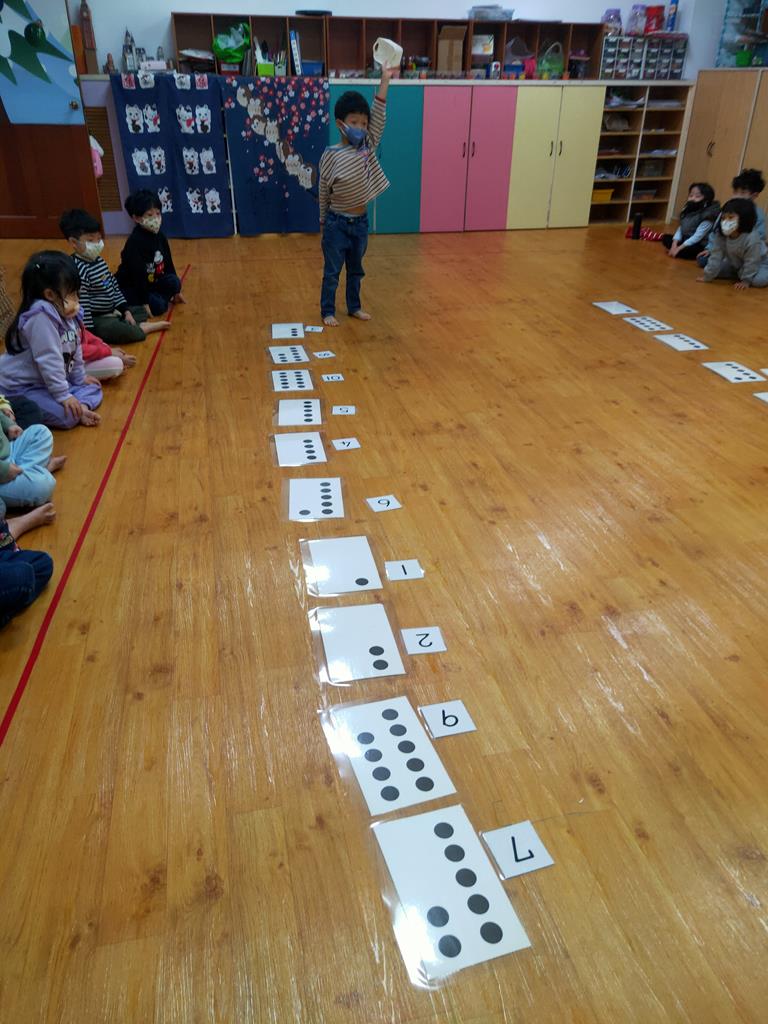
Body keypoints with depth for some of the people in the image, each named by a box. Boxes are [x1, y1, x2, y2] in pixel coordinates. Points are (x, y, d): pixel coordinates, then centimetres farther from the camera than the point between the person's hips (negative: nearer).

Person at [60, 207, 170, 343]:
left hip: (112, 312, 10)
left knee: (141, 310, 21)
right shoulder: (78, 269, -22)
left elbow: (114, 286, 16)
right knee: (117, 329, -36)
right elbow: (81, 304, -26)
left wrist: (126, 310, 9)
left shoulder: (99, 260, 8)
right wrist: (90, 332, -28)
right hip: (95, 319, -10)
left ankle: (131, 326, -7)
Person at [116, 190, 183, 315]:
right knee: (157, 306, -24)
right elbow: (138, 274, -28)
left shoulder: (159, 236, -2)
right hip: (130, 288, -7)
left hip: (151, 282, 7)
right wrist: (144, 302, -28)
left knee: (174, 283, -15)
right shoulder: (135, 242, -26)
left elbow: (168, 263, 7)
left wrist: (175, 290, 11)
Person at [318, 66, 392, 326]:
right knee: (332, 271, 6)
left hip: (360, 222, 4)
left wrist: (385, 80, -20)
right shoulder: (330, 156, -11)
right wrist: (324, 221, 3)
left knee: (356, 269, 17)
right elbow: (323, 193, -3)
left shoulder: (368, 147, 0)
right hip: (337, 223, -4)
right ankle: (328, 311, 17)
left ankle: (354, 306, 31)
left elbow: (378, 119, -12)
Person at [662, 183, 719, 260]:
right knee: (665, 238, 3)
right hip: (686, 239, 8)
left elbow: (698, 236, -27)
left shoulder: (708, 216, -22)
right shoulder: (688, 210, 3)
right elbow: (681, 228, 0)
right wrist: (674, 244, -15)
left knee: (683, 252, -36)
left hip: (700, 245, -8)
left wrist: (679, 248, -30)